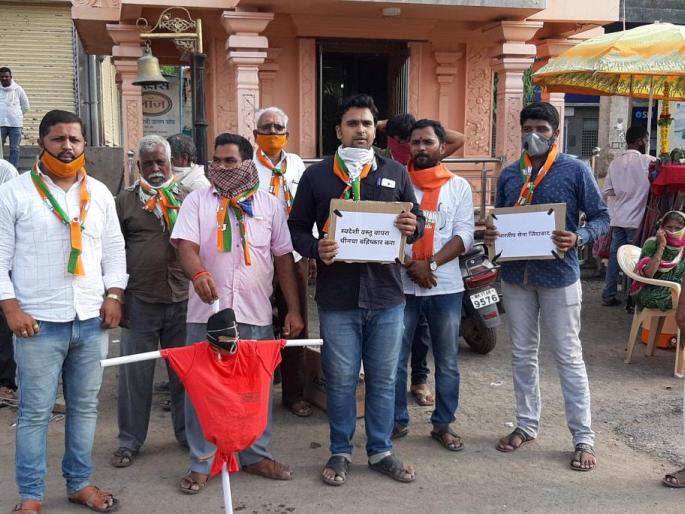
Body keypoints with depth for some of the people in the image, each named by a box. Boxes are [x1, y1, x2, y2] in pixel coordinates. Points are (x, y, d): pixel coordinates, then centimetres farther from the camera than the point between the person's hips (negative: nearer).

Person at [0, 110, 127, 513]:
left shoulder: (99, 193, 10)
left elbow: (115, 249, 13)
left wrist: (114, 296, 2)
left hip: (92, 320, 4)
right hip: (38, 323, -4)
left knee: (86, 406, 12)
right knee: (35, 412, 2)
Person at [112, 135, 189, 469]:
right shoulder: (125, 201, 5)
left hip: (183, 300, 1)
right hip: (139, 301, -1)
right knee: (135, 373, 7)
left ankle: (187, 432, 28)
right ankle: (130, 440, 20)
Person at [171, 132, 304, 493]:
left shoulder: (269, 205, 8)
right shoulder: (197, 201, 4)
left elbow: (283, 258, 9)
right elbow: (185, 245, -9)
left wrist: (294, 310, 4)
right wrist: (199, 273, -32)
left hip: (255, 315, 1)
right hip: (206, 313, -1)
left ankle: (256, 456, 27)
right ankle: (201, 463, 18)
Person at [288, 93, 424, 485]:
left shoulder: (395, 173, 9)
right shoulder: (316, 175, 4)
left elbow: (418, 220, 13)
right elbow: (297, 228, 6)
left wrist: (414, 227, -11)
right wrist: (315, 248, -15)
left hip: (386, 294, 2)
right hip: (337, 296, -1)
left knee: (383, 379, 11)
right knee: (341, 380, 8)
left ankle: (382, 451, 27)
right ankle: (341, 452, 25)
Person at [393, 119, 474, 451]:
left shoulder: (458, 186, 5)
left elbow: (464, 235, -3)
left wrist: (430, 264, -16)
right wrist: (409, 265, -15)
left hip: (445, 286, 1)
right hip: (400, 283, 0)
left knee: (447, 362, 8)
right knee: (395, 359, 7)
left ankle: (443, 424, 22)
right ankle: (398, 420, 22)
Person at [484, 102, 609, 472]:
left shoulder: (575, 171, -5)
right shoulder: (509, 175, 9)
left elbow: (601, 218, -3)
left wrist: (578, 239, -23)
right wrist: (491, 234, -6)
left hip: (558, 275, -5)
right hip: (516, 275, 5)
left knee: (568, 357, 2)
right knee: (522, 354, 14)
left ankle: (583, 438, 12)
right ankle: (527, 424, 29)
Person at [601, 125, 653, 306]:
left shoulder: (615, 162, 6)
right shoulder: (647, 161, -9)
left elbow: (607, 191, 7)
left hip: (618, 219, 5)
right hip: (637, 220, -5)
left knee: (615, 256, 10)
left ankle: (608, 295, 15)